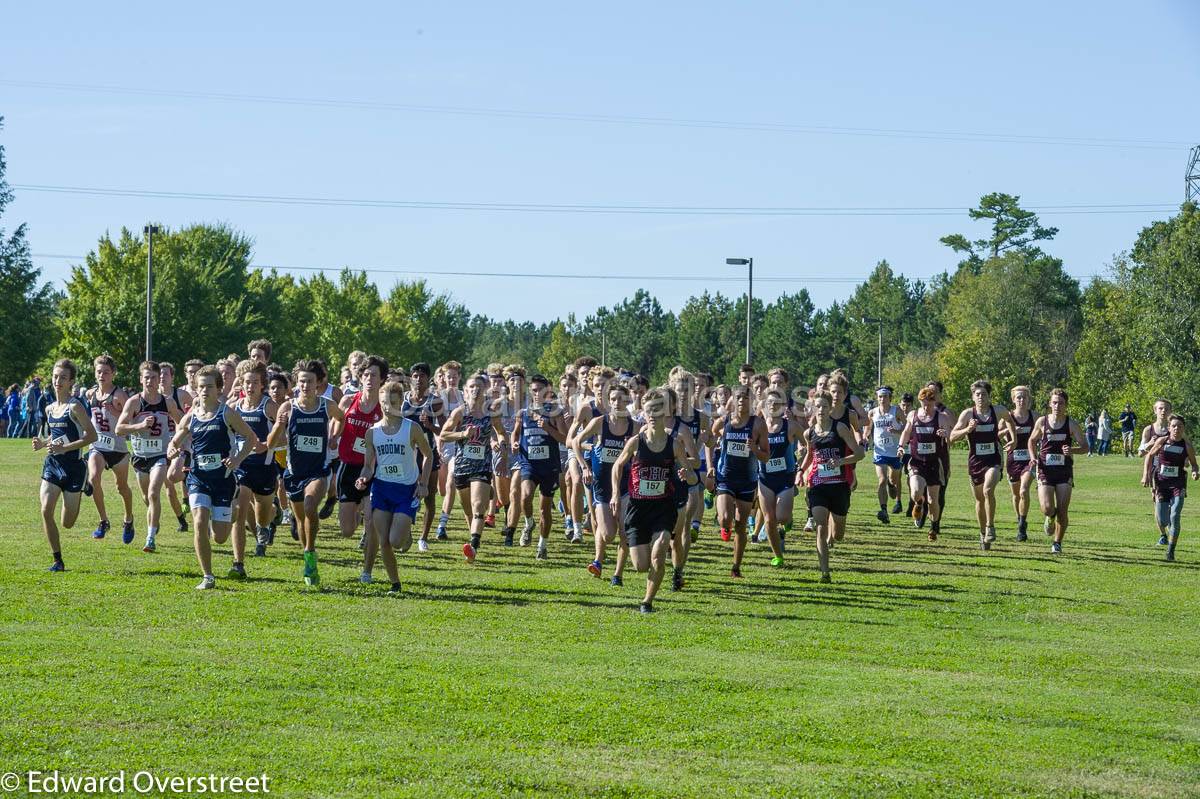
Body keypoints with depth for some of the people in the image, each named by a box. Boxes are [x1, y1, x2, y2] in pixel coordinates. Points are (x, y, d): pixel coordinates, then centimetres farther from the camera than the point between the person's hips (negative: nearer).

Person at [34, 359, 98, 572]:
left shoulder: (75, 407, -11)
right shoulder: (49, 409, 9)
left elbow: (92, 435, -15)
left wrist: (65, 448, -21)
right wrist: (43, 443, 3)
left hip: (73, 466, -5)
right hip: (52, 466, 5)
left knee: (67, 523, 2)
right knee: (46, 510, -16)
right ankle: (57, 560, -3)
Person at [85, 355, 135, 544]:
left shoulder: (119, 395, -13)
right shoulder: (91, 394, 3)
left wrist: (114, 411, -28)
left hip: (117, 447, -3)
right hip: (97, 445, 3)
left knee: (122, 487, 13)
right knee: (93, 478, -23)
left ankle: (128, 521, 39)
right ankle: (103, 521, -10)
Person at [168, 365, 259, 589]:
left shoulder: (227, 414, -5)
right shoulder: (191, 417, 4)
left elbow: (252, 438, 1)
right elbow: (176, 440, 16)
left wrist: (239, 458, -15)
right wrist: (172, 450, -8)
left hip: (223, 480, -2)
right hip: (198, 479, 2)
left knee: (220, 537, -2)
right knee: (199, 523, -20)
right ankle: (208, 577, -9)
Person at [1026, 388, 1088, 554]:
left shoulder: (1072, 424, -2)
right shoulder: (1042, 422, 2)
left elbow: (1085, 447, -1)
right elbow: (1032, 441, 17)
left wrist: (1072, 450, -21)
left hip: (1064, 472, 0)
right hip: (1045, 471, 0)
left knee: (1062, 511, -4)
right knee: (1047, 509, -14)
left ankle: (1057, 543, 14)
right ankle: (1051, 517, 24)